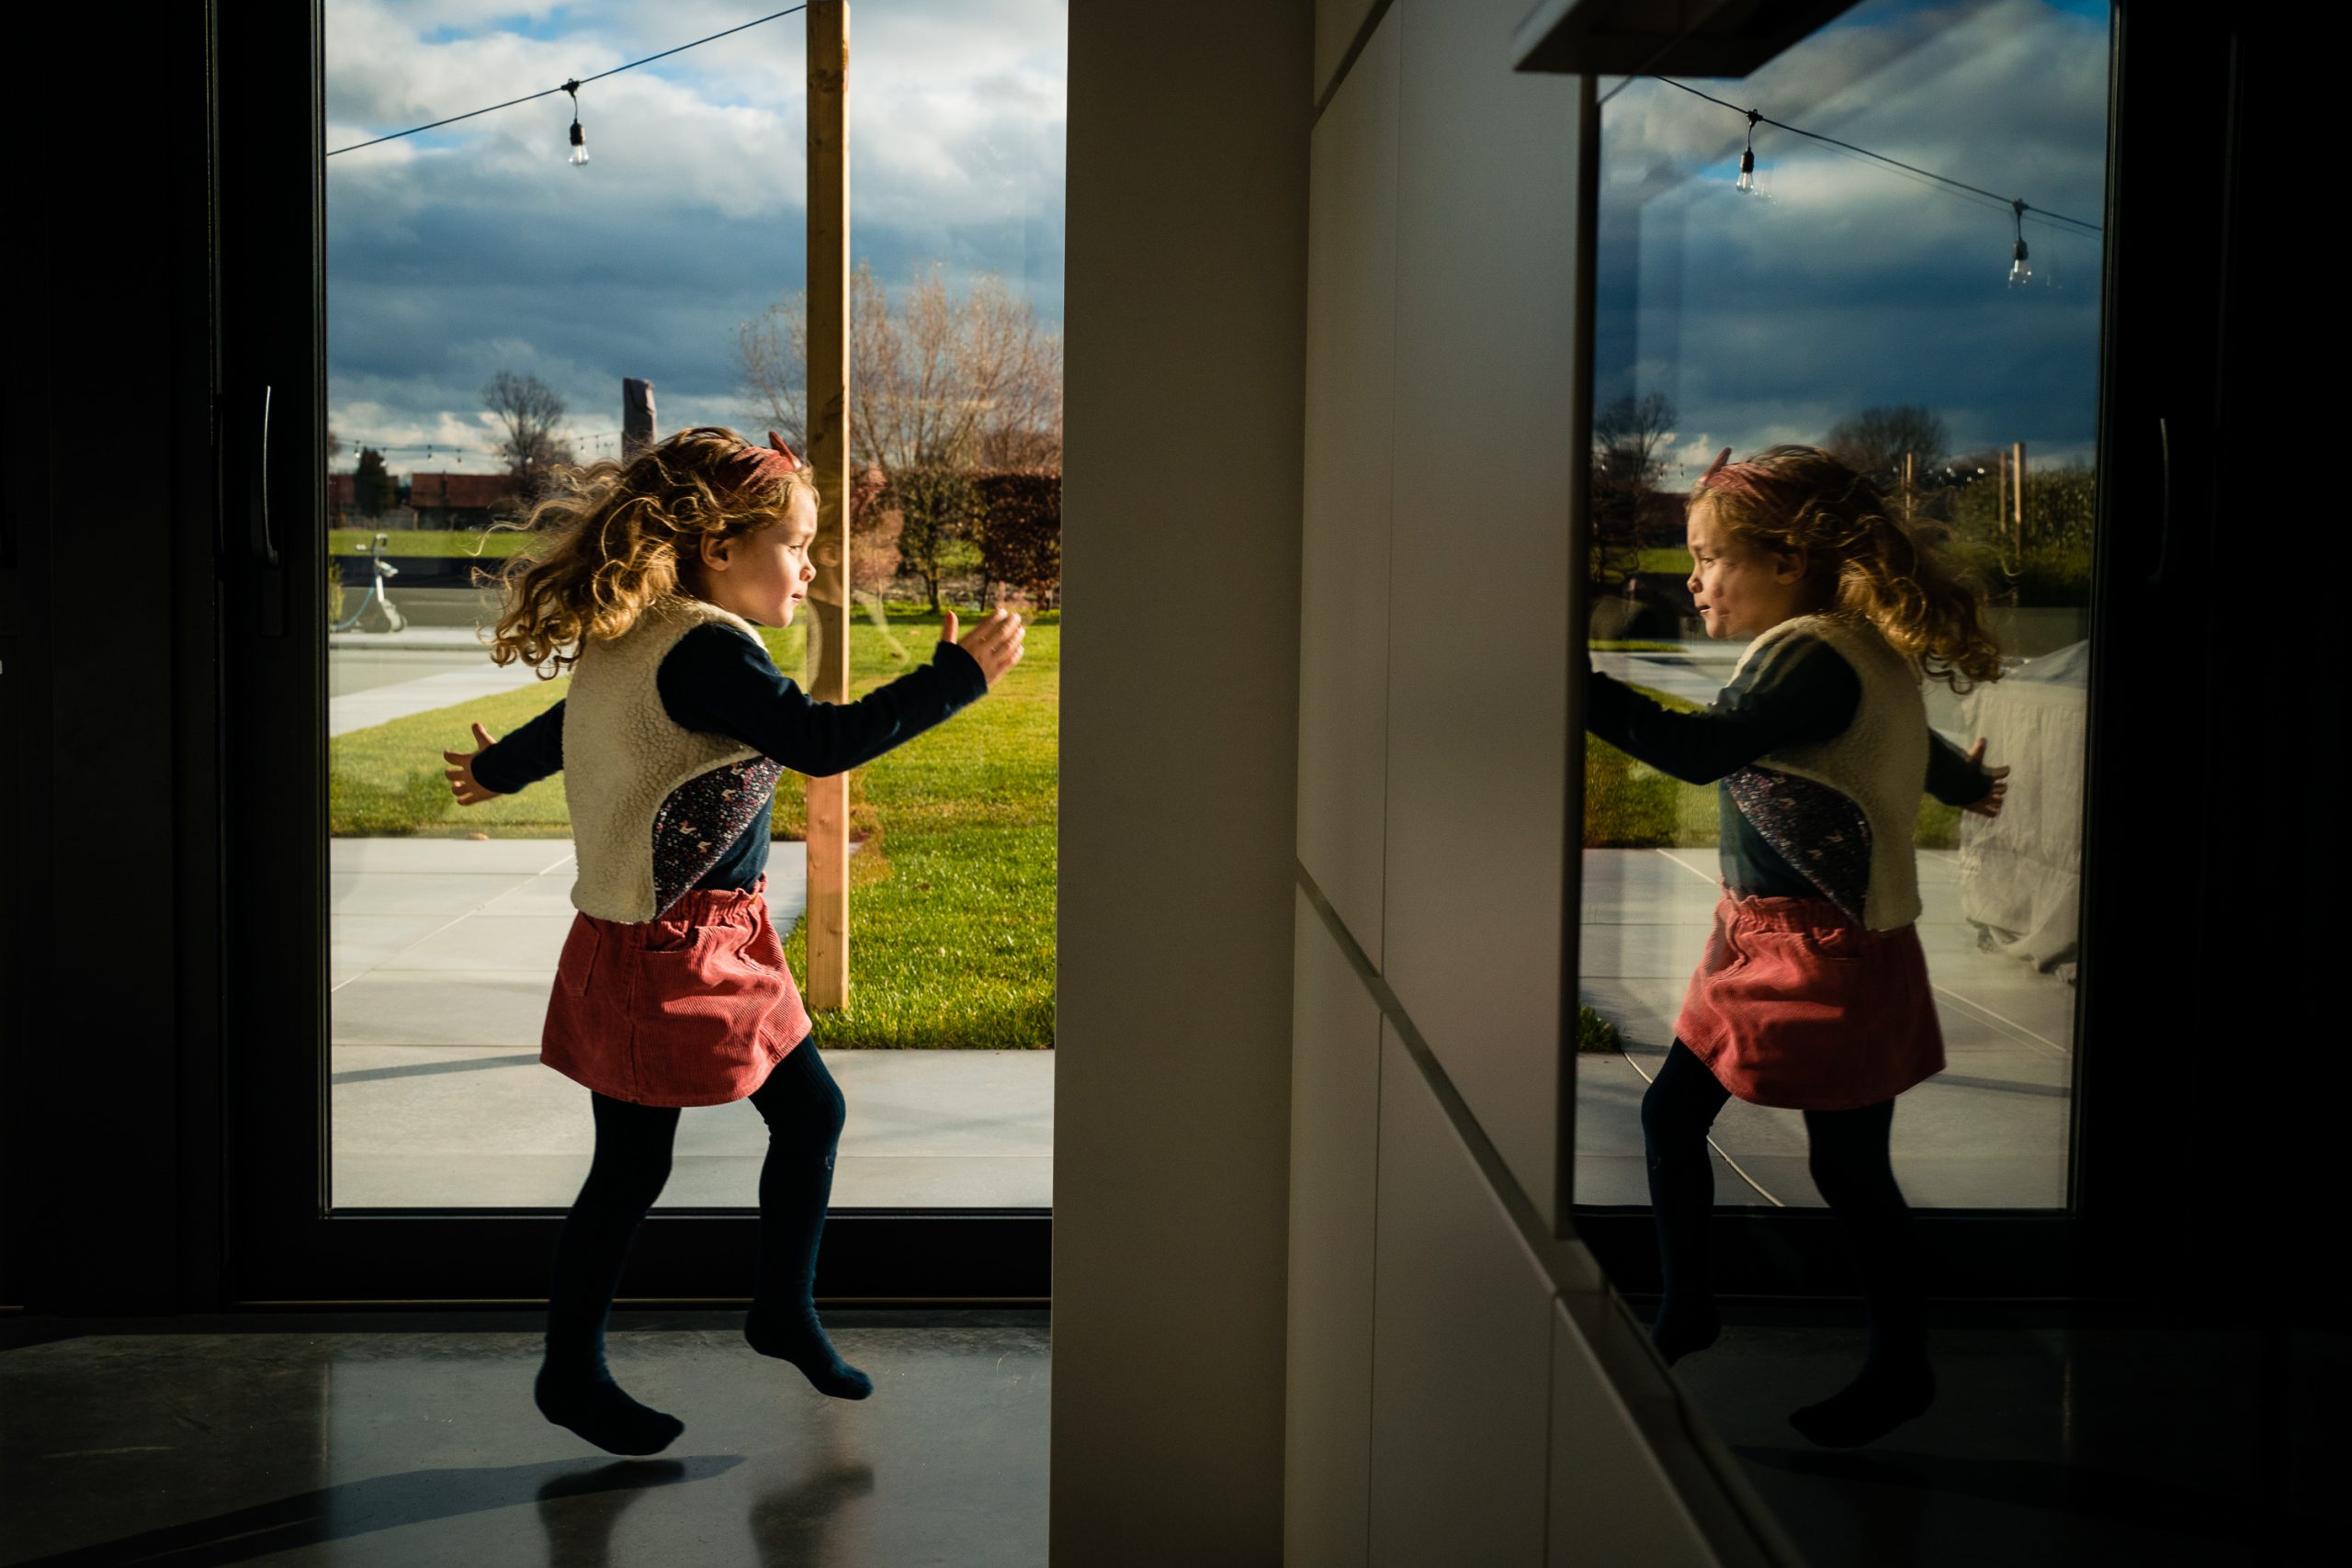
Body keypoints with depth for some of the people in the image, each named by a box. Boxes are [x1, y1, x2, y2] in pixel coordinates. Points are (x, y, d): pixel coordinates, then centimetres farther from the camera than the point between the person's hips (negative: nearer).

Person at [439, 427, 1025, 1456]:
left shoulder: (633, 642, 9)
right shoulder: (705, 650, -22)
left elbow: (564, 725, 26)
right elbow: (823, 742, -32)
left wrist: (498, 771, 45)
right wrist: (958, 676, -28)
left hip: (722, 943, 10)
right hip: (659, 953, -10)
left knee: (811, 1111, 14)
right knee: (631, 1167, 3)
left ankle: (784, 1310, 30)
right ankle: (570, 1371, 18)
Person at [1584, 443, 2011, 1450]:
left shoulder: (1815, 658, -21)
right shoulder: (1854, 652, 10)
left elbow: (1700, 749, -36)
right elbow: (1919, 748, 29)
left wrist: (1576, 684, -41)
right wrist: (1963, 781, 51)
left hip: (1832, 956, -10)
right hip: (1760, 943, 10)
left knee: (1848, 1169, 3)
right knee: (1670, 1112, 11)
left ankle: (1902, 1368, 19)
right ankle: (1685, 1310, 26)